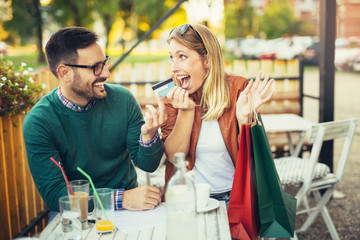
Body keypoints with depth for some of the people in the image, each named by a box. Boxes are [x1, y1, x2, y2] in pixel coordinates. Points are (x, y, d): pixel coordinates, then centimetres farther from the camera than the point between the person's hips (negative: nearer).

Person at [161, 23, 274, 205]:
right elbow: (173, 156, -5)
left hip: (232, 194, -1)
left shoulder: (238, 88, -4)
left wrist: (243, 117, -21)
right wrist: (186, 111, -16)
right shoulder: (173, 95, 1)